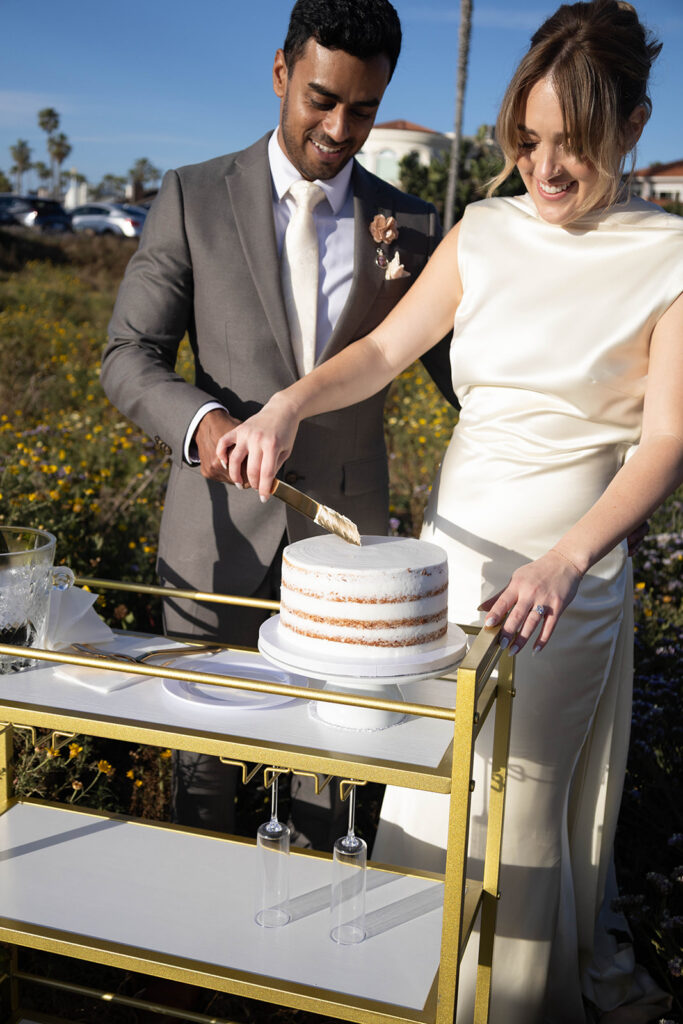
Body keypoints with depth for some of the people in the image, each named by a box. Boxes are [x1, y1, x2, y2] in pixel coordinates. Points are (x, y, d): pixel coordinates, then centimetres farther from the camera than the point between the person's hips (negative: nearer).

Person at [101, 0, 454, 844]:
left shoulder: (408, 226, 4)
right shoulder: (193, 197, 0)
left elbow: (462, 367, 8)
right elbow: (128, 357, -4)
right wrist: (201, 421, -23)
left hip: (345, 528, 1)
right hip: (221, 527, -1)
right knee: (202, 744, 12)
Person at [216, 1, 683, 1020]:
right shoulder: (486, 233, 5)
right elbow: (387, 349, 4)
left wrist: (565, 560, -28)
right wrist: (284, 406, -15)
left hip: (568, 562, -4)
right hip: (453, 538, 5)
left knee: (516, 797, 6)